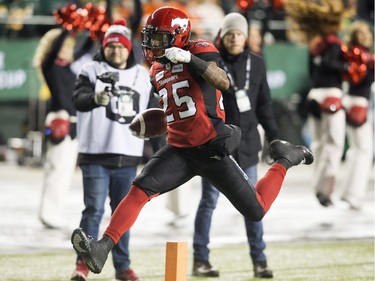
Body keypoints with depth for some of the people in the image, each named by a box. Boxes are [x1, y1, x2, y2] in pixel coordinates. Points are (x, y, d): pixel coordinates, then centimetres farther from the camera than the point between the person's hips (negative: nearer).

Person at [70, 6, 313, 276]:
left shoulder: (199, 51, -8)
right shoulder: (158, 70, 14)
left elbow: (223, 82, -28)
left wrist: (190, 59, -36)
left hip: (211, 149, -5)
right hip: (179, 150, 5)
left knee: (256, 212, 2)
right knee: (140, 190, -20)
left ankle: (285, 160, 28)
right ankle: (102, 248, -30)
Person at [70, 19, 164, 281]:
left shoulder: (143, 76, 10)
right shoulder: (91, 71, -1)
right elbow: (79, 99, -19)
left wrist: (158, 151, 13)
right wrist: (95, 98, -42)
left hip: (128, 158, 4)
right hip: (96, 155, -4)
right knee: (94, 210, -8)